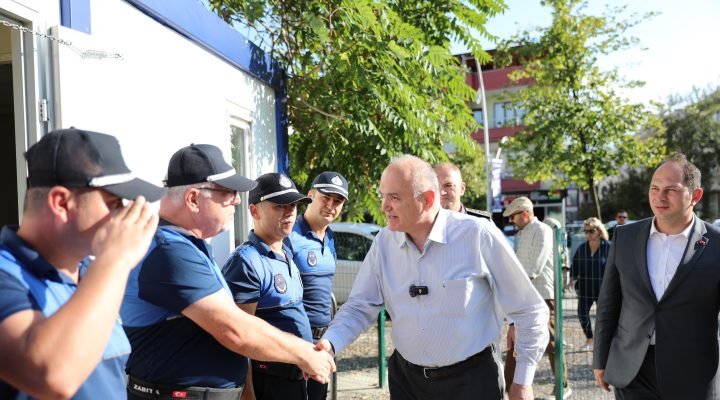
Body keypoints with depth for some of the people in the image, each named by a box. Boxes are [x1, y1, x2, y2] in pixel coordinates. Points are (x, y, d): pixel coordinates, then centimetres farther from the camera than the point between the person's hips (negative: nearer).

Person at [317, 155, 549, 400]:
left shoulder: (478, 235, -17)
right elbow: (360, 307, 0)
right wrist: (330, 344, -18)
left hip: (471, 379, -4)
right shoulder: (384, 242, -5)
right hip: (405, 379, 4)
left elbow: (529, 309, -8)